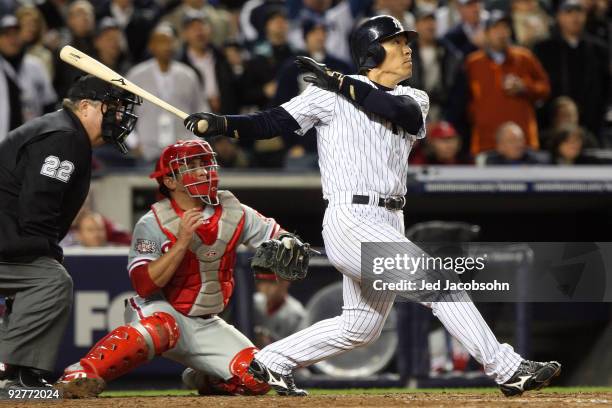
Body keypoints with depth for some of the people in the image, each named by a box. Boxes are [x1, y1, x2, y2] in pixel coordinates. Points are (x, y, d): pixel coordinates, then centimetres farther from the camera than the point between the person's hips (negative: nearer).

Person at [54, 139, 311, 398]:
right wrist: (182, 242, -30)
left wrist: (285, 246, -18)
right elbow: (145, 286, -23)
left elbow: (279, 236, 8)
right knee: (161, 328, -42)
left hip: (207, 325, 6)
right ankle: (78, 376, -49)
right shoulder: (152, 224, -14)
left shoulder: (232, 212, 0)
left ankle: (204, 380, 19)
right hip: (158, 312, -6)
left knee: (256, 379, -13)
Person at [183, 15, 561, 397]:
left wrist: (340, 83, -14)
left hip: (389, 223, 8)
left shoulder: (414, 100, 14)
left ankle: (273, 362, 27)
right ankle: (508, 369, -15)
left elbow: (402, 112, -10)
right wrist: (222, 124, -24)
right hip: (351, 221, -8)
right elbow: (275, 121, -7)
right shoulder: (331, 94, -2)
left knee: (361, 327, 14)